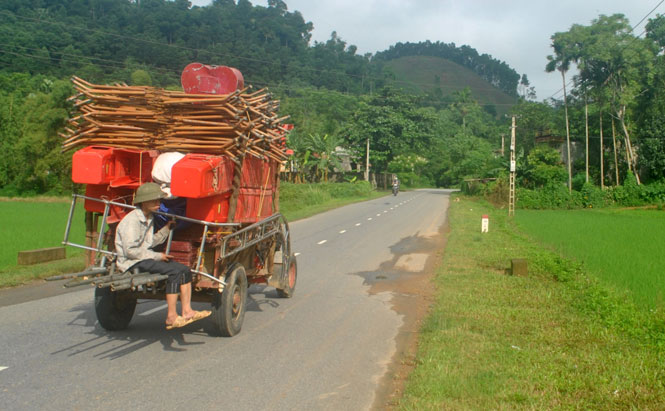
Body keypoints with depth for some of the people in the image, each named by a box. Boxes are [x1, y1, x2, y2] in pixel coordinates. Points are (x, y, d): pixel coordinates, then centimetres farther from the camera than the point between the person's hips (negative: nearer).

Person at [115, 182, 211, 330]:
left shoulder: (150, 218, 14)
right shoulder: (132, 220, -15)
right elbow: (130, 250, -20)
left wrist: (166, 229, 7)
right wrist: (157, 256, -16)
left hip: (145, 257, 10)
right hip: (132, 263, -10)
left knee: (184, 270, -4)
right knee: (174, 271, -25)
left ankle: (187, 311, -8)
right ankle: (171, 317, -22)